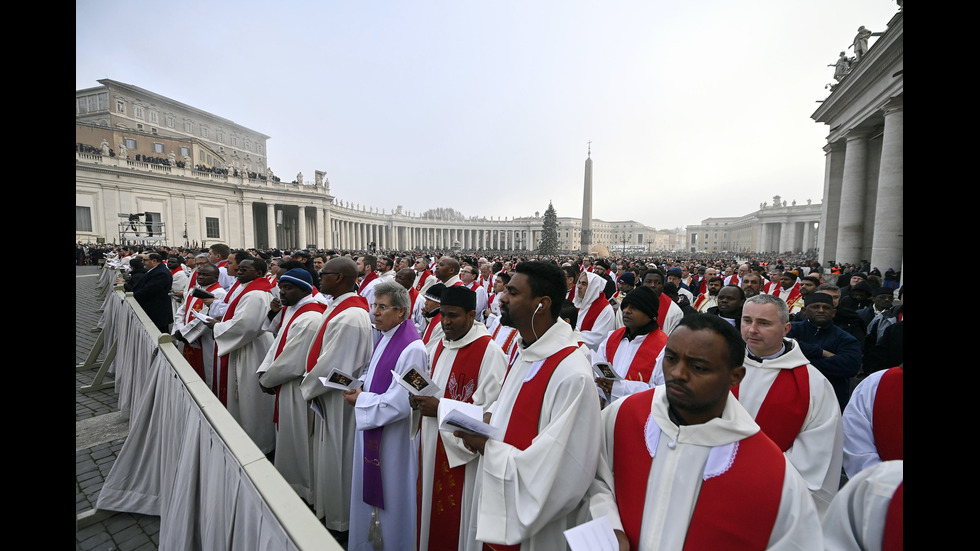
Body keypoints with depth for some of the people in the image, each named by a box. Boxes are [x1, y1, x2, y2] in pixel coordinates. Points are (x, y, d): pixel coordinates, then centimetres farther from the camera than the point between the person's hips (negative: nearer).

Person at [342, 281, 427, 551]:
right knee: (369, 489, 25)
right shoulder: (385, 337, 3)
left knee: (389, 495, 12)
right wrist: (360, 386, -2)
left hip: (393, 437, -9)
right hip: (371, 429, 9)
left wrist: (360, 400, -15)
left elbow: (399, 403, -26)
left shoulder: (412, 349, -26)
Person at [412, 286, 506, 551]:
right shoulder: (443, 344, 7)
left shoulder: (489, 352, -18)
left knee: (455, 518, 8)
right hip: (433, 446, 7)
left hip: (462, 452, -7)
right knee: (431, 509, 20)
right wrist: (421, 399, -2)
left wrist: (442, 409, -20)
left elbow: (492, 410, -22)